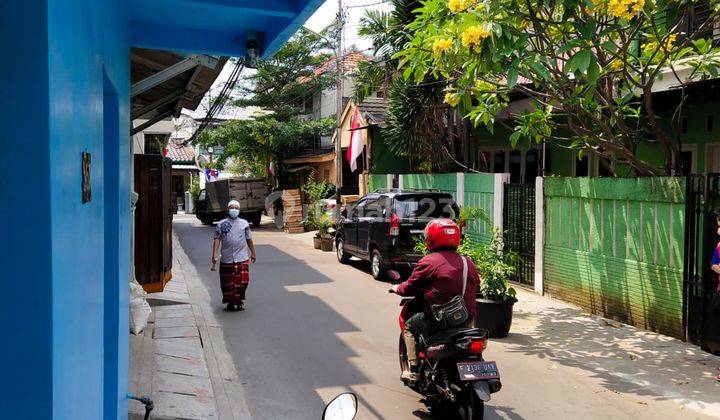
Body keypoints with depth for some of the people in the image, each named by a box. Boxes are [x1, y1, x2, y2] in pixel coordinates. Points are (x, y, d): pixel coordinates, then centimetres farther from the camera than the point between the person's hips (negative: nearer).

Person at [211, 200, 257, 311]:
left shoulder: (244, 223, 9)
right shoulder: (221, 224, 4)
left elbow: (249, 239, 16)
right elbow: (217, 239, -2)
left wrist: (253, 253, 20)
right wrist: (214, 254, -12)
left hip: (242, 258, 0)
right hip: (226, 259, 0)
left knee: (242, 281, -5)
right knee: (228, 282, 6)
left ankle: (239, 301, 12)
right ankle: (230, 302, 22)